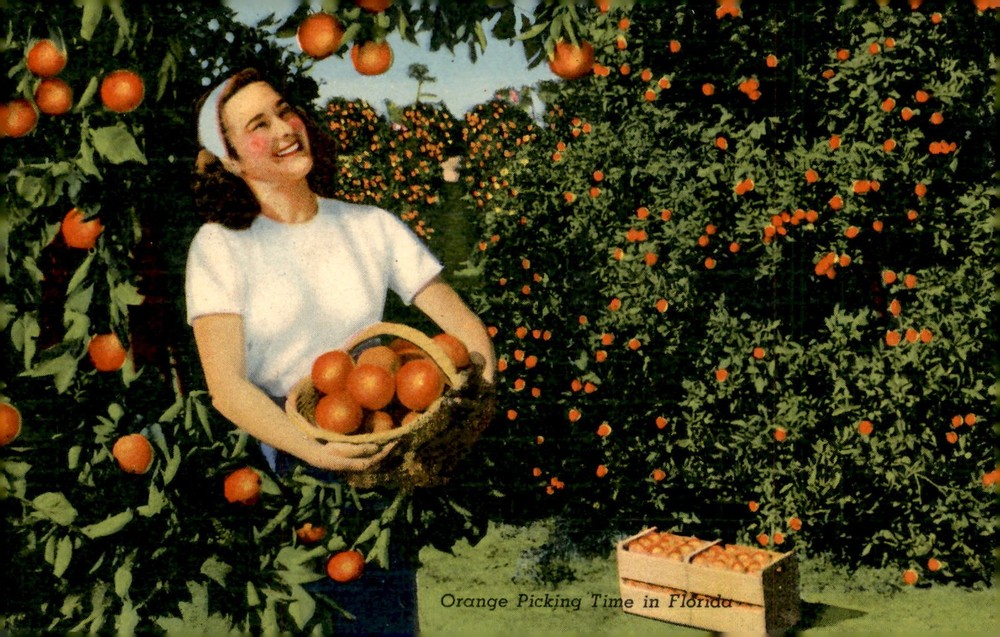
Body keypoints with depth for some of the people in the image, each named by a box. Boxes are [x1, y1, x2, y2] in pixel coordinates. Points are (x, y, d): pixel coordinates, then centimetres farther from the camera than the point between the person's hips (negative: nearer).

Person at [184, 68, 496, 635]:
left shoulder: (374, 228, 8)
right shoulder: (220, 246, -1)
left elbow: (466, 327, 8)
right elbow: (227, 386, -9)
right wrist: (316, 453, -24)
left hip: (379, 465, 2)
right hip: (271, 470, -2)